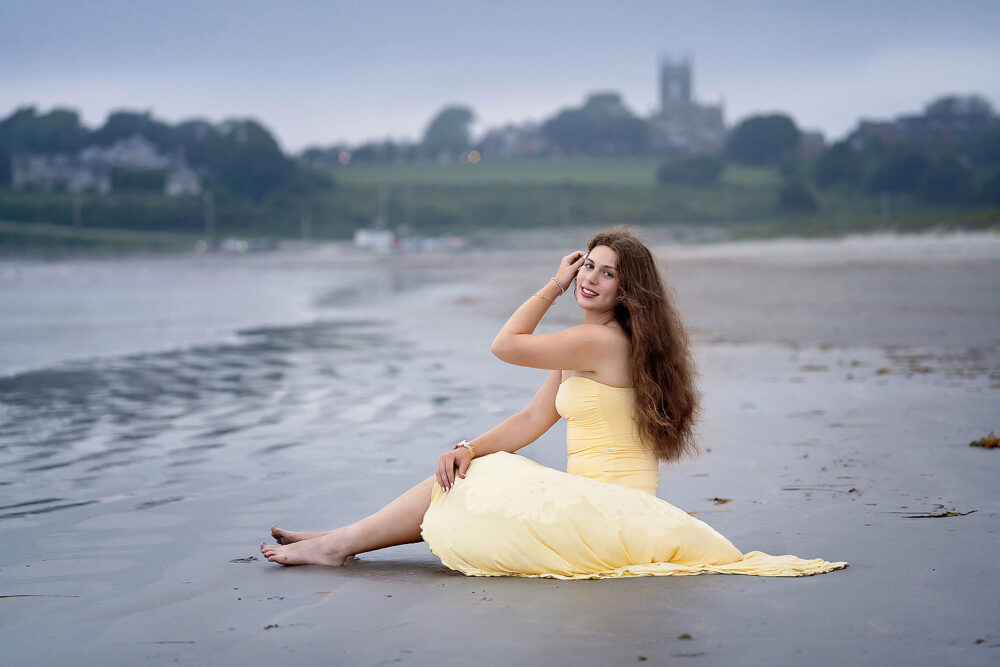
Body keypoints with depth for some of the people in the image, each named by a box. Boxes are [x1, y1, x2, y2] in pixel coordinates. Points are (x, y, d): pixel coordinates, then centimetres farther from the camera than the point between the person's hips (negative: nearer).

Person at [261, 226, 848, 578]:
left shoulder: (601, 341, -16)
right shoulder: (584, 349, 16)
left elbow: (506, 345, -7)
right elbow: (532, 421, 14)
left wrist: (553, 287, 1)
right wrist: (469, 449, 1)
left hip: (610, 510, -9)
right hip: (596, 503, 9)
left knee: (465, 487, -8)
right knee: (464, 475, 5)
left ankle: (339, 543, 1)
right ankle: (339, 540, 4)